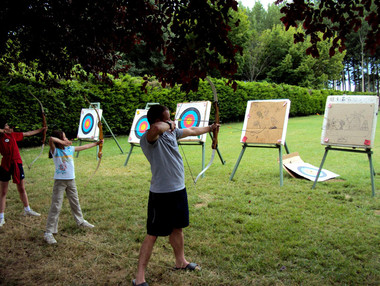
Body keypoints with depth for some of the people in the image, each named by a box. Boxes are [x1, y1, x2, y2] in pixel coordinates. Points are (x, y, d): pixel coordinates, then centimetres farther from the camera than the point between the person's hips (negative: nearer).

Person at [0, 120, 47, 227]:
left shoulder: (13, 134, 5)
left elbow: (27, 134, 15)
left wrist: (41, 130, 19)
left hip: (17, 164, 5)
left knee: (22, 189, 17)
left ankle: (27, 210, 32)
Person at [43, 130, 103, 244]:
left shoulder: (70, 149, 6)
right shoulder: (55, 150, -11)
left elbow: (84, 147, 18)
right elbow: (51, 139, -32)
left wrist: (96, 143, 23)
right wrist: (64, 143, -26)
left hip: (71, 180, 6)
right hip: (60, 181, -6)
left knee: (75, 202, 22)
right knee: (56, 206, -7)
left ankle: (80, 221, 42)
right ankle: (49, 233, -1)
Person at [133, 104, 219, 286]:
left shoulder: (172, 131, 7)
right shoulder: (148, 138, -20)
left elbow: (192, 131, 25)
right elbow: (156, 128, -44)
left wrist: (210, 128, 38)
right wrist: (169, 125, -23)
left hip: (179, 190, 8)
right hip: (161, 194, -8)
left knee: (177, 228, 23)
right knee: (152, 235, -1)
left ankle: (180, 262, 44)